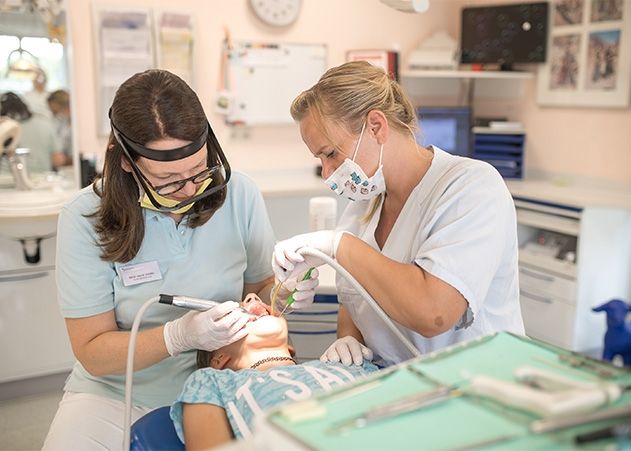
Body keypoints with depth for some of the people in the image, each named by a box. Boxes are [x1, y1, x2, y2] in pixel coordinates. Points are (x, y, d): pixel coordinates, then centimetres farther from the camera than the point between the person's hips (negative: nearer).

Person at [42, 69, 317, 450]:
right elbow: (92, 353, -11)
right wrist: (178, 337, -26)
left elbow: (260, 286, 7)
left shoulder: (239, 194, -9)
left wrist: (281, 291, -16)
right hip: (117, 393, -1)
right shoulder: (86, 219, -14)